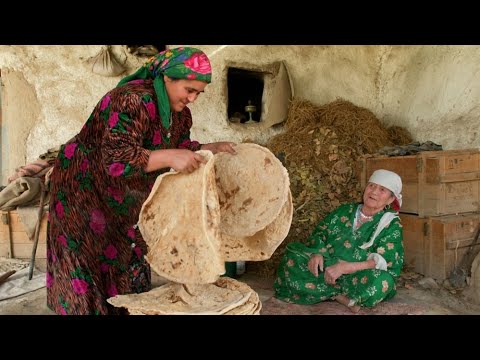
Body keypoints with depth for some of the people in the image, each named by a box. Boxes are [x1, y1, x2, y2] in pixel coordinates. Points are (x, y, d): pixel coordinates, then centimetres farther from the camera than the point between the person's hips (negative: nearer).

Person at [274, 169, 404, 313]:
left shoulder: (392, 226, 0)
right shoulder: (345, 211, 12)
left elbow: (382, 262, -14)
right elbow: (319, 234, 9)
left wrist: (343, 267, -25)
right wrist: (317, 253, -15)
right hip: (326, 268, 4)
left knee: (382, 281, -36)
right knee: (291, 259, -20)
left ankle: (331, 292, -16)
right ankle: (341, 296, -20)